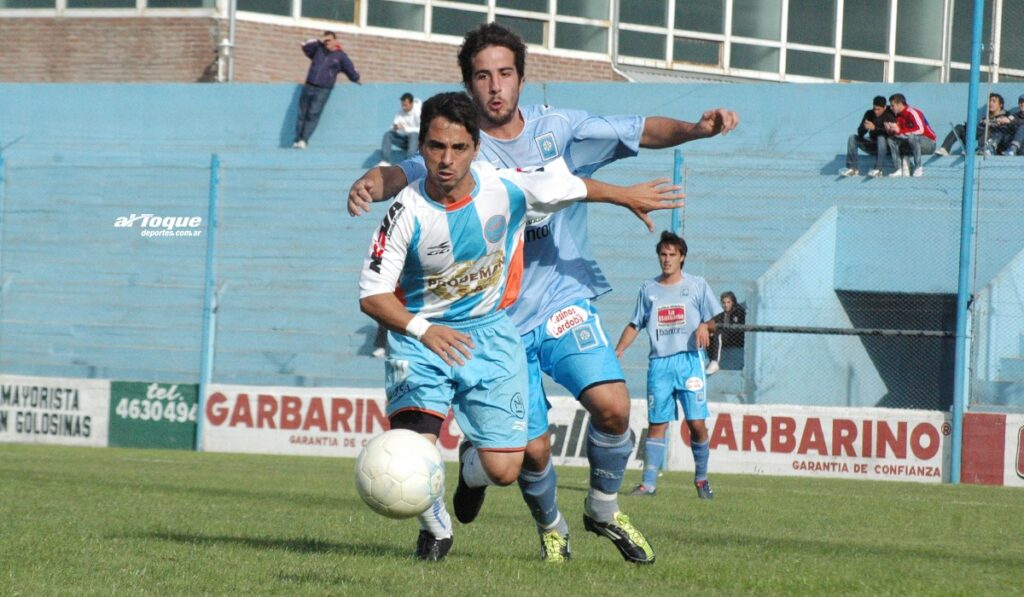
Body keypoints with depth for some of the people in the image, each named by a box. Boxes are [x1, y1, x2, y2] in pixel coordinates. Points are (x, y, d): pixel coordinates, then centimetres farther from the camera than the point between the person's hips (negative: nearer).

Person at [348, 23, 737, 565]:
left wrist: (694, 129, -22)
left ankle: (603, 508, 9)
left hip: (565, 301, 1)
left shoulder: (557, 129, 1)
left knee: (612, 406, -19)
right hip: (500, 321, -1)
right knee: (533, 450, -4)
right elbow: (408, 173, -23)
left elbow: (641, 132, -2)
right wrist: (372, 183, -47)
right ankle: (551, 528, 29)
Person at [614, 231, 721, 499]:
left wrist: (705, 327, -13)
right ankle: (649, 482, -2)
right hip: (659, 363, 2)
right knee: (656, 424, -1)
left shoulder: (697, 285, 8)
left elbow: (715, 319, 9)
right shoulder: (648, 289, 14)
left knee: (696, 422, -7)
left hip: (690, 360, -2)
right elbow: (635, 325, 17)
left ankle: (701, 479, 8)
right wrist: (618, 351, 4)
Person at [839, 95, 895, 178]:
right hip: (872, 145, 5)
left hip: (885, 145, -5)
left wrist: (874, 128, -39)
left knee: (881, 138, -37)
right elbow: (860, 132, -4)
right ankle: (852, 168, -18)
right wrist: (864, 128, -28)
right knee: (853, 138, -12)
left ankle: (878, 169, -41)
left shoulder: (890, 116, -12)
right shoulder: (869, 114, 1)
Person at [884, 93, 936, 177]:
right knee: (891, 140, -1)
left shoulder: (912, 113, -20)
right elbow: (896, 133, 6)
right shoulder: (899, 116, 4)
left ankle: (918, 168, -26)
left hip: (929, 143, -8)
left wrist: (900, 131, -33)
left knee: (912, 137, -37)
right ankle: (900, 169, -10)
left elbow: (920, 130, -33)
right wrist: (890, 130, -17)